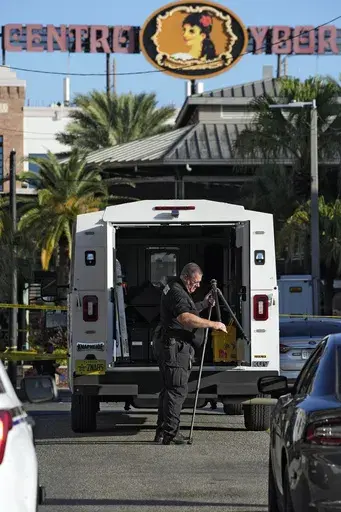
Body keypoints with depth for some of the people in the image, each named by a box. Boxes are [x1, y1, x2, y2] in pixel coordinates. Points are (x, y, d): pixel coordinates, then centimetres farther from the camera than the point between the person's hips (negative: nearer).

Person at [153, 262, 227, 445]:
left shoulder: (173, 288, 19)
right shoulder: (177, 292, -16)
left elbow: (187, 311, 36)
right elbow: (186, 318, -31)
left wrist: (203, 304, 25)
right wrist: (213, 324, -30)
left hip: (167, 345, 11)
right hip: (174, 346, -11)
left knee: (169, 388, 14)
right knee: (177, 389, -12)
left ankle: (162, 432, 18)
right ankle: (170, 433, -16)